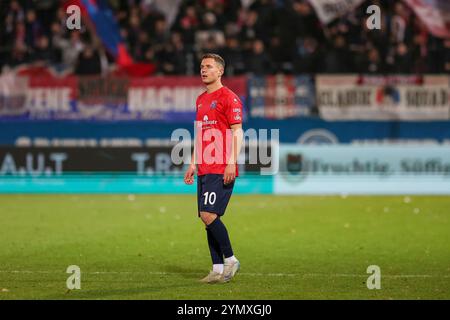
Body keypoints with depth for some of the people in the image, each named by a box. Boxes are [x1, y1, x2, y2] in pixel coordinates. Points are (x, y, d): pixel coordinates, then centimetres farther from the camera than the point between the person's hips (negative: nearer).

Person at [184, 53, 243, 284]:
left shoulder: (229, 98, -6)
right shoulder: (201, 100, 19)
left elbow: (237, 132, -11)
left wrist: (232, 163, -19)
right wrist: (193, 163, 19)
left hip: (222, 170, -8)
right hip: (204, 169, 8)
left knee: (209, 215, -16)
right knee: (207, 218, 5)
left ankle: (230, 260, -2)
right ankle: (218, 270, 8)